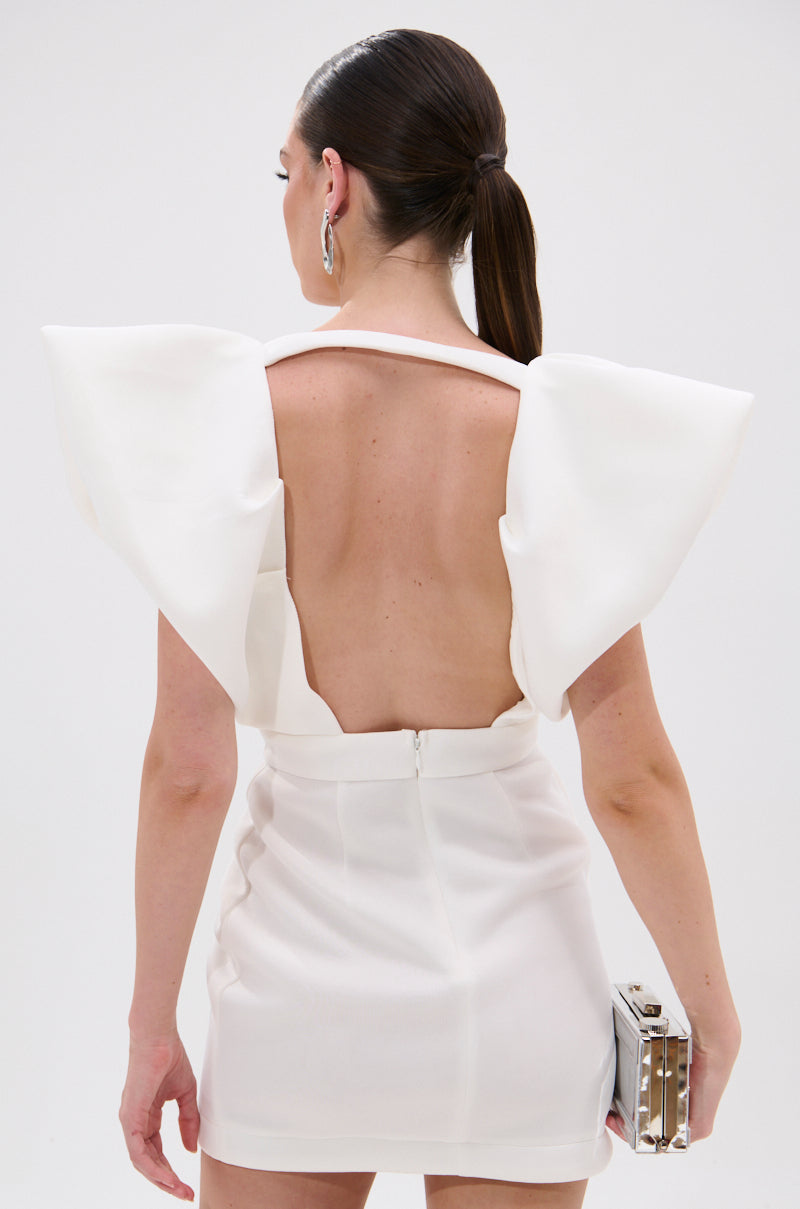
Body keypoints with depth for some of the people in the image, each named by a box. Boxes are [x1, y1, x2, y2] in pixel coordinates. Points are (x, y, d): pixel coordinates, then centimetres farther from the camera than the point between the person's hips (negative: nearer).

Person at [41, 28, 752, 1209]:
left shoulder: (236, 417, -13)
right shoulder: (555, 437, -13)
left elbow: (187, 767, -11)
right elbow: (631, 777, -11)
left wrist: (153, 1024, 0)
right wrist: (711, 1010, 4)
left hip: (302, 978, 0)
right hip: (513, 981, 1)